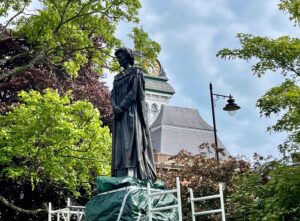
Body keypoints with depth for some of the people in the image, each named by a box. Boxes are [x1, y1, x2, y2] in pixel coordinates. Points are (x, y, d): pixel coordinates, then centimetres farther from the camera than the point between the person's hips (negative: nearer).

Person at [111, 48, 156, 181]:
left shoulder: (136, 72, 7)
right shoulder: (117, 77, 25)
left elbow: (134, 92, -6)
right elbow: (113, 95, 13)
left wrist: (121, 107, -15)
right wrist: (115, 107, -9)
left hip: (132, 111, -6)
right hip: (120, 113, 6)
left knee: (131, 141, -17)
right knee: (120, 145, -4)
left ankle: (133, 177, -24)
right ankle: (121, 179, -9)